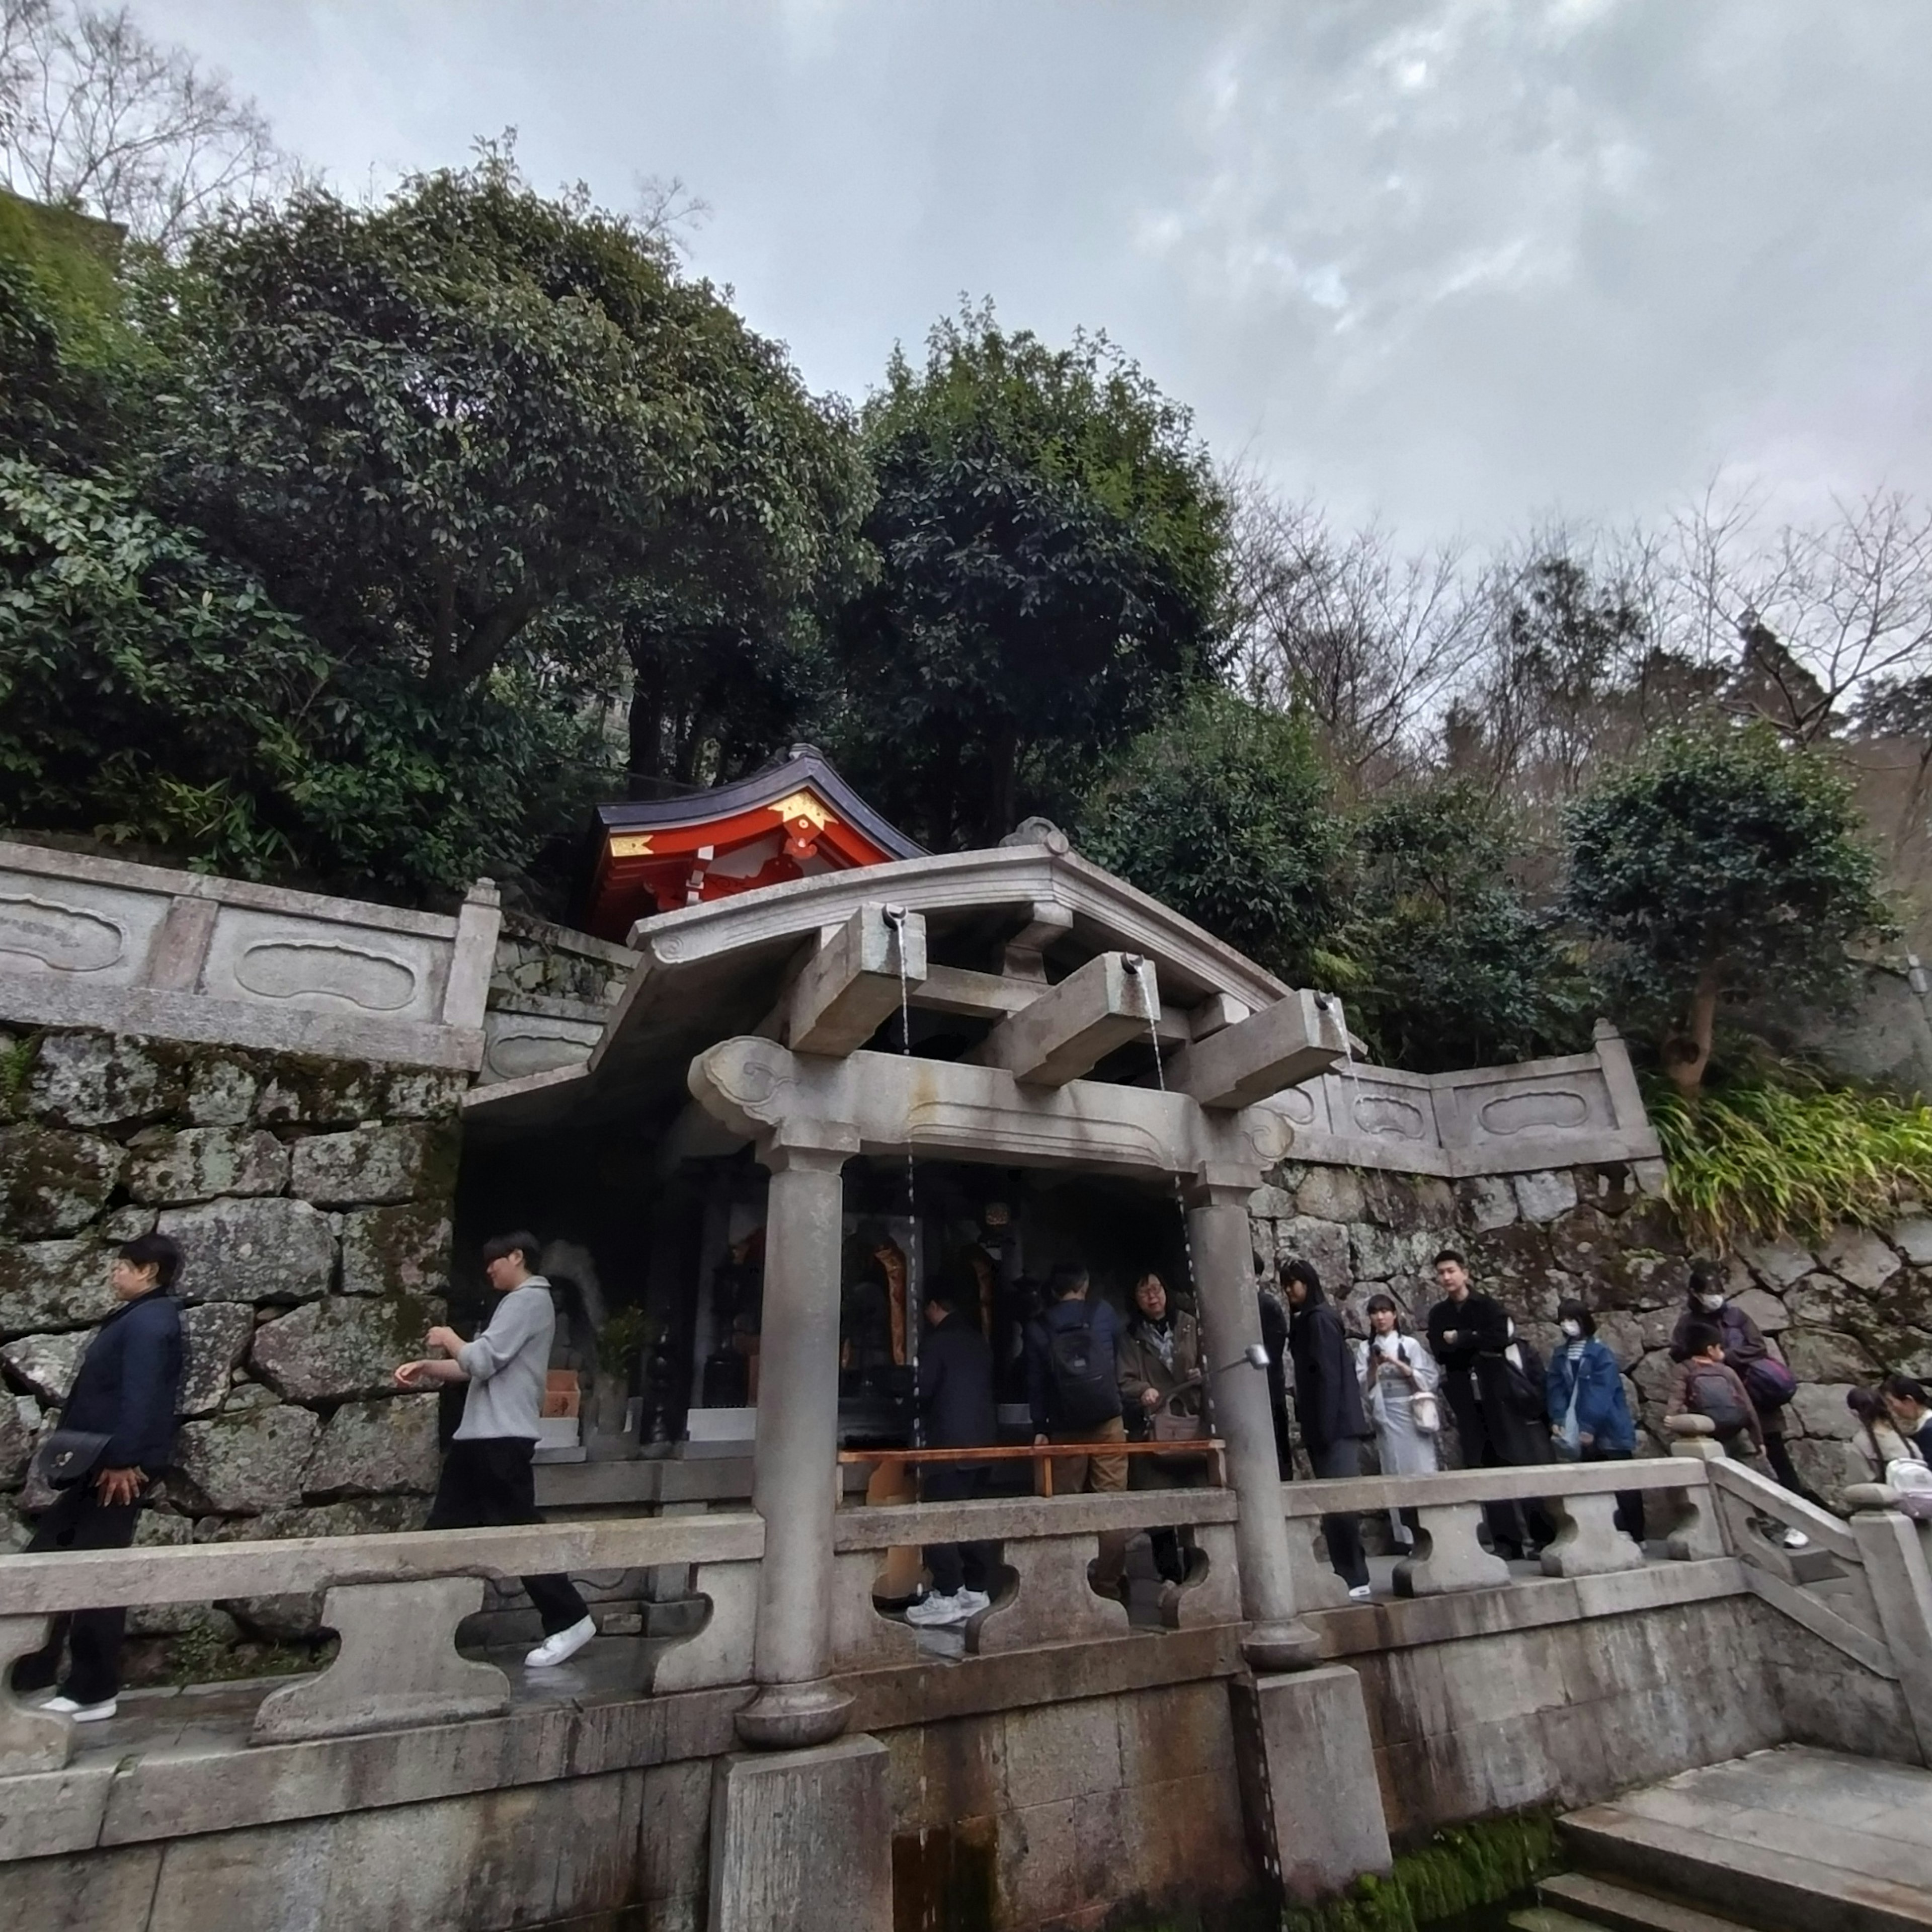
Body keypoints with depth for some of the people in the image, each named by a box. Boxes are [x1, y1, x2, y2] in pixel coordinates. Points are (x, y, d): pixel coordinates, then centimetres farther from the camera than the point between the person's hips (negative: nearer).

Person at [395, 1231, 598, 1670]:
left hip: (503, 1438, -10)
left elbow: (482, 1360, -18)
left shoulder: (529, 1301, -11)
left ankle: (571, 1621, 2)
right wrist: (427, 1369, 9)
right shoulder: (518, 1303, 23)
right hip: (479, 1436, 10)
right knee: (444, 1528, 11)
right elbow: (479, 1367, 21)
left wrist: (448, 1339, 0)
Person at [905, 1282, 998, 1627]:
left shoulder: (938, 1342, -10)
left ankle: (947, 1596, -3)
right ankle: (976, 1590, 17)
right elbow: (987, 1388, 14)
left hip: (949, 1442, -8)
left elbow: (923, 1391, -13)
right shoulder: (980, 1342, 12)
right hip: (982, 1439, 8)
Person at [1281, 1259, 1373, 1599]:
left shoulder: (1319, 1318, -10)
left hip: (1335, 1425, -9)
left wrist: (1324, 1428, -19)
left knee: (1339, 1500, -7)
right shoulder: (1307, 1320, 16)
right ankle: (1348, 1576, 14)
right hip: (1330, 1426, 9)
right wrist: (1311, 1426, 15)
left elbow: (1328, 1374, -17)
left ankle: (1355, 1578, -3)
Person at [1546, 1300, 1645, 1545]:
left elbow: (1601, 1393, -16)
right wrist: (1557, 1420, -11)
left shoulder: (1601, 1354, -10)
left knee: (1623, 1483, 0)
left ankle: (1635, 1536, 9)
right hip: (1583, 1431, 5)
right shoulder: (1560, 1356, 6)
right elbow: (1555, 1390, 3)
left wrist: (1590, 1426, -21)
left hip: (1609, 1430, -5)